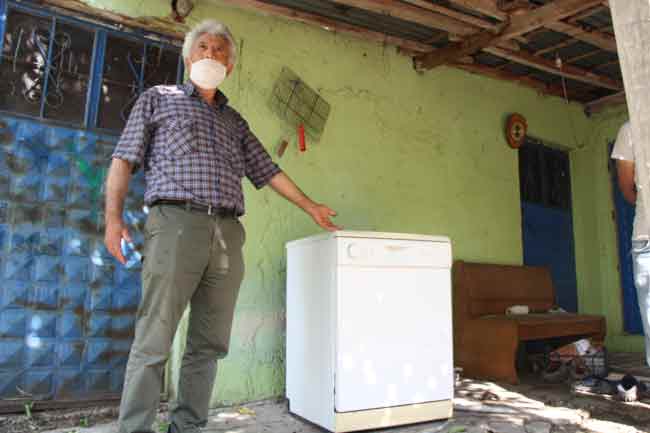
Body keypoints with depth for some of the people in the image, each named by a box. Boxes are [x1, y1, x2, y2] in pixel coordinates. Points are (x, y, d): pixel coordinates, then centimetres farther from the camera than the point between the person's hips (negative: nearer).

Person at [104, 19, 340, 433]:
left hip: (228, 233, 4)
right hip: (176, 223, -4)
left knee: (210, 343, 4)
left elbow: (267, 170, 26)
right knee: (154, 340, -7)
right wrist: (114, 217, -5)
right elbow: (124, 160, 8)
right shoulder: (158, 98, 16)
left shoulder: (235, 120, 25)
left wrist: (310, 206, 24)